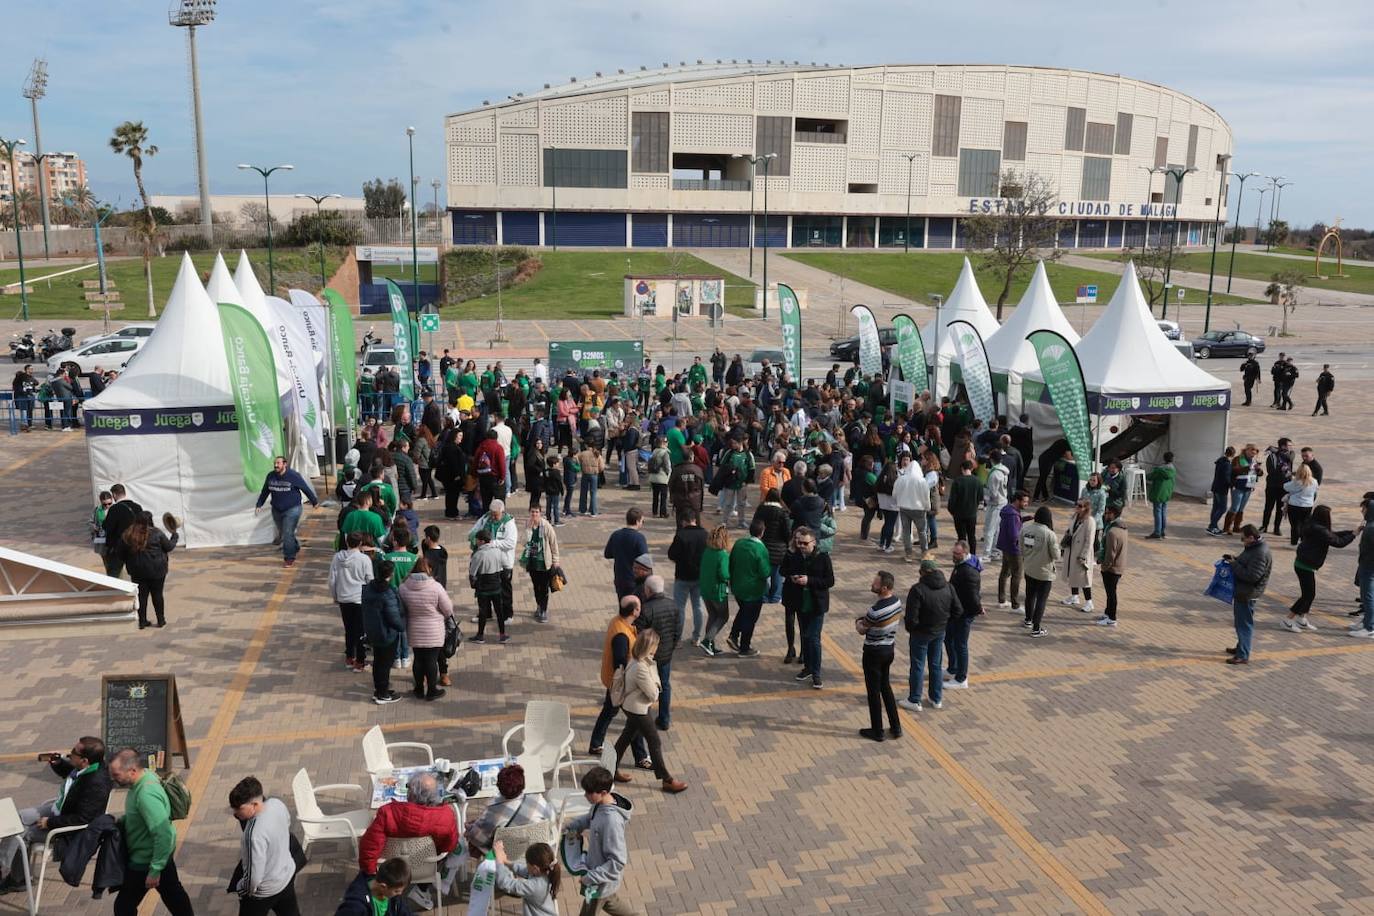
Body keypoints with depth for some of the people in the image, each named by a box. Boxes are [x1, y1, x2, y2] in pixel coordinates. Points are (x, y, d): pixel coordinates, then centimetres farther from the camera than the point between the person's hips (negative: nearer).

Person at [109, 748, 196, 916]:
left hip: (145, 860, -9)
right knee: (172, 891, 25)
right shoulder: (146, 775, -6)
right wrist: (119, 822, 3)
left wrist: (155, 870, -28)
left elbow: (163, 834, -34)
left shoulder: (146, 794, -34)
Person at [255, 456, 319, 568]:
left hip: (292, 509, -6)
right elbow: (265, 491, 12)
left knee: (288, 534, -10)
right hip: (276, 510, 6)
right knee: (282, 533, 17)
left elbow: (306, 489, -5)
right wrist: (259, 505, 11)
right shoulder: (270, 476, -2)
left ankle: (289, 558, 1)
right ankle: (295, 548, 42)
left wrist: (314, 502, 2)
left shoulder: (293, 476, -15)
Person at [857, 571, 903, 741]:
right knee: (885, 686, 22)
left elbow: (861, 631, -13)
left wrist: (858, 622, 7)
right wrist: (866, 620, 2)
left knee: (874, 692, 8)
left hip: (874, 652, -8)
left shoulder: (875, 610, -30)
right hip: (889, 648, 8)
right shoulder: (897, 601, -5)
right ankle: (895, 727, 26)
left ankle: (877, 731, 19)